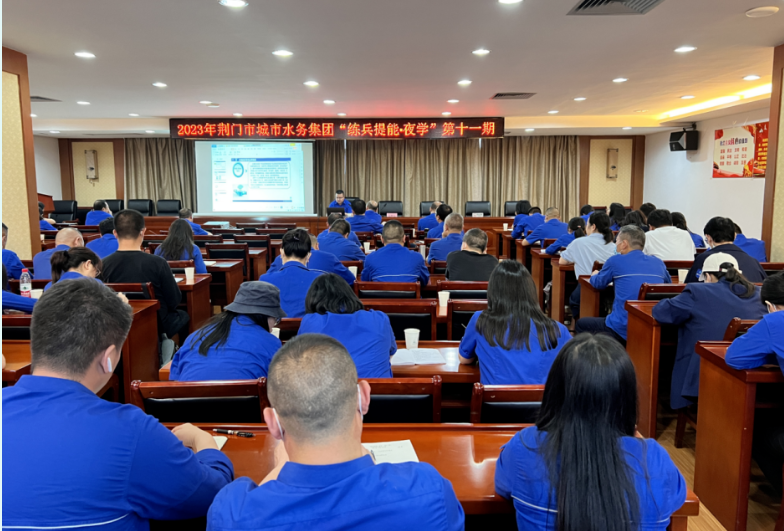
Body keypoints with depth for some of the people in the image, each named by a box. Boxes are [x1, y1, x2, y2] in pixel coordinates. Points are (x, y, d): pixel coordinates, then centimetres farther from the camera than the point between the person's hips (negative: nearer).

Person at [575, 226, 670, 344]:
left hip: (623, 330, -6)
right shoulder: (658, 262, 8)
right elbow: (668, 282, 28)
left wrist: (594, 275, 35)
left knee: (581, 324, 18)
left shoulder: (615, 261, -4)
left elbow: (598, 284, 12)